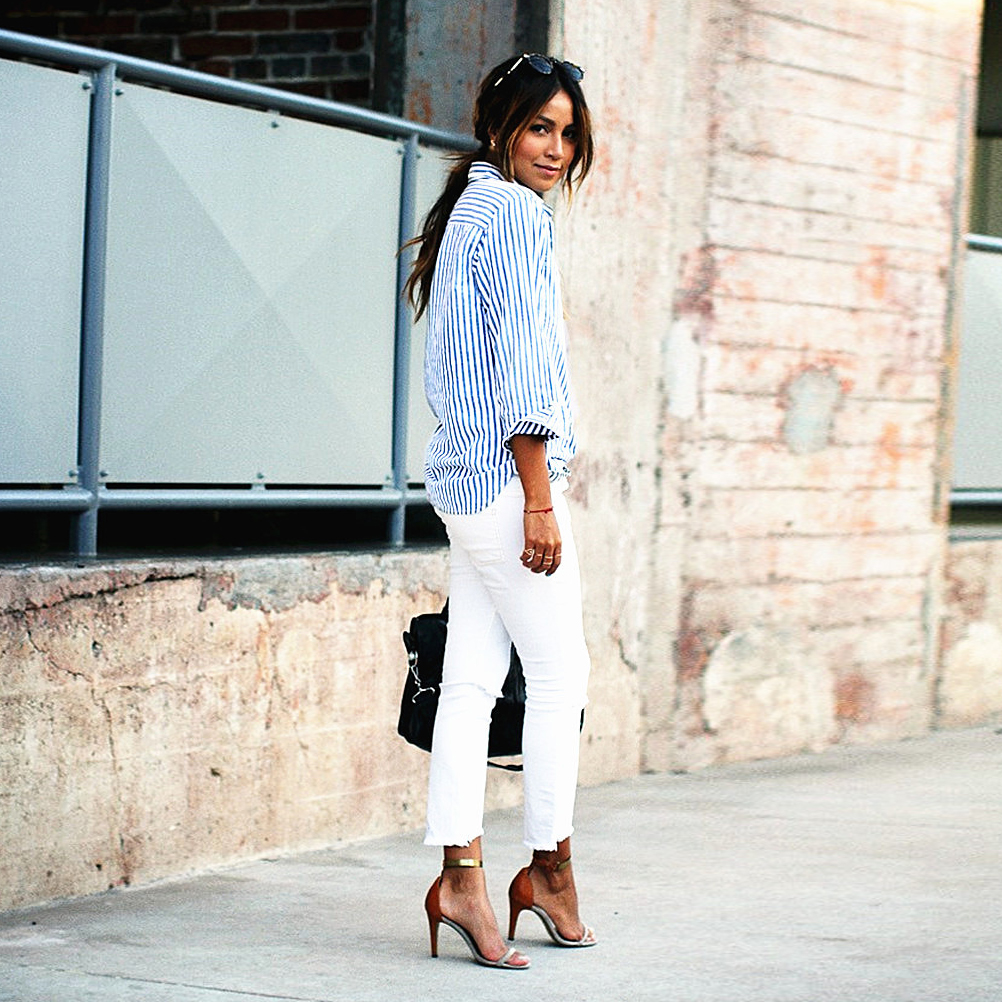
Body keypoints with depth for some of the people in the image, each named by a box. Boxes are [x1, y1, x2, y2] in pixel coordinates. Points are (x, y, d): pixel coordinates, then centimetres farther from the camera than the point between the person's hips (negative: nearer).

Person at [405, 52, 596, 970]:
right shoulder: (516, 214, -11)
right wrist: (540, 498, -17)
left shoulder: (469, 210, 19)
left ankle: (461, 872, 4)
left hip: (462, 474, 9)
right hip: (507, 472, -9)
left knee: (473, 677, 5)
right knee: (559, 671, 0)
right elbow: (520, 366, -17)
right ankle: (549, 864, 9)